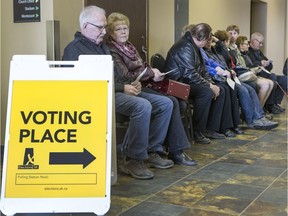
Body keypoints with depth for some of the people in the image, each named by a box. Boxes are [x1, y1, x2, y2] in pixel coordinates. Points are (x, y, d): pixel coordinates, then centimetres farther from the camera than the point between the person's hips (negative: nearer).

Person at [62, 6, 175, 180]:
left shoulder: (103, 46, 23)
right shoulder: (74, 49, -6)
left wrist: (131, 84, 4)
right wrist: (123, 88, -17)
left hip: (117, 91, 9)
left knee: (165, 103, -1)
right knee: (142, 106, -33)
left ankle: (152, 151, 4)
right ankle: (134, 160, -21)